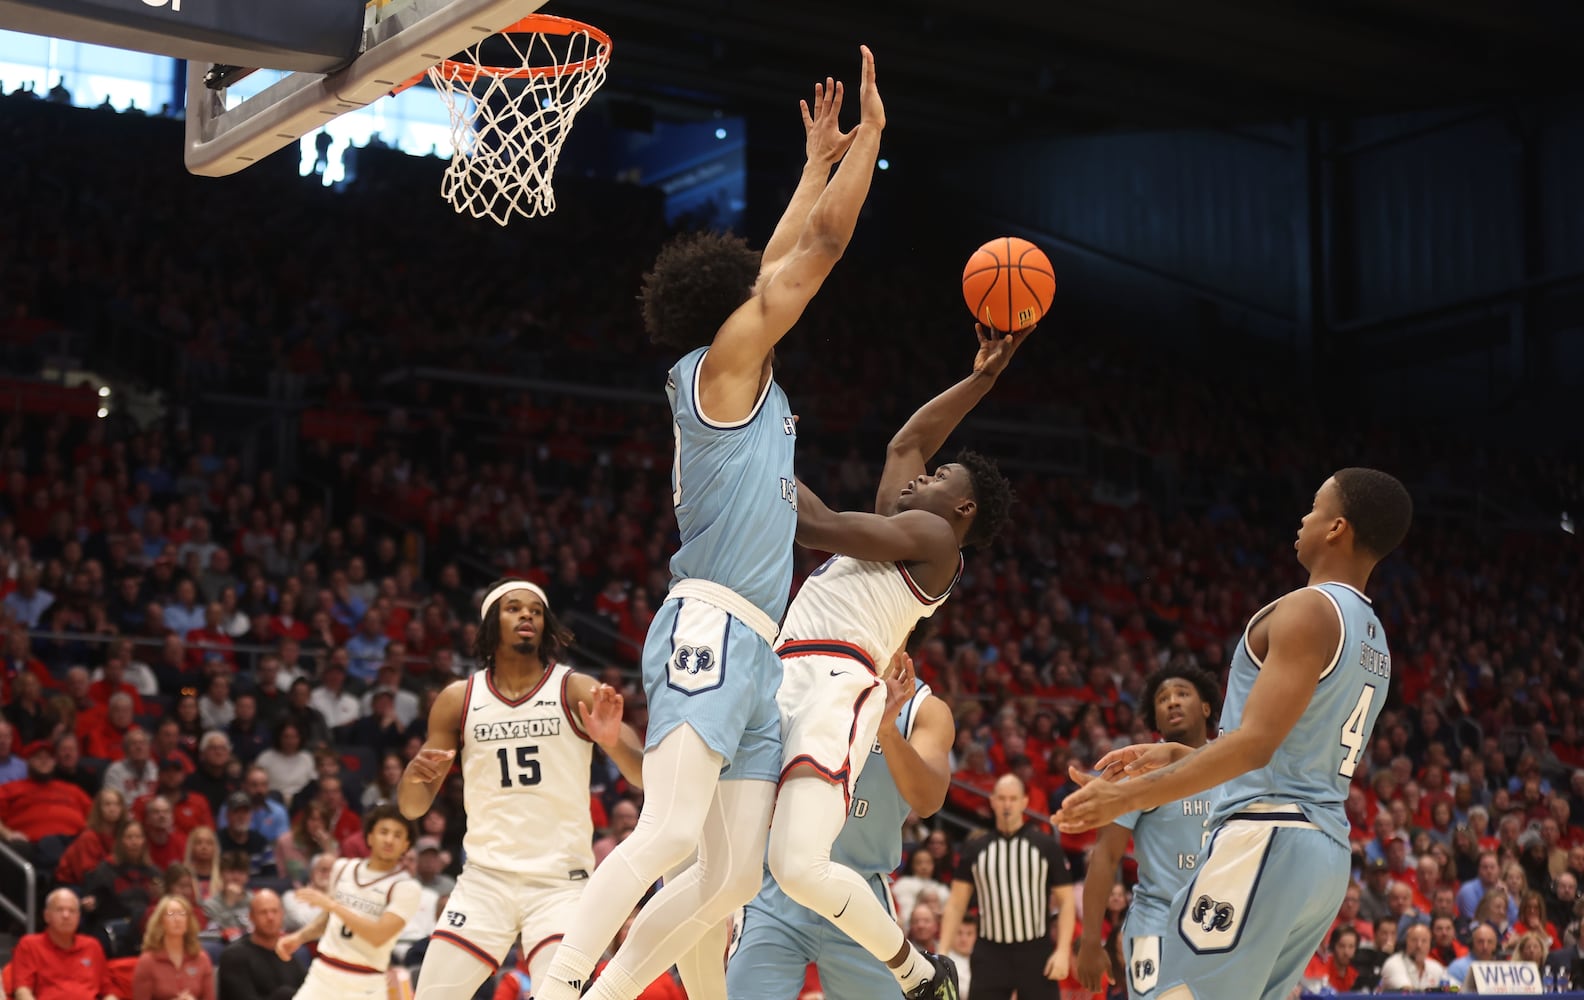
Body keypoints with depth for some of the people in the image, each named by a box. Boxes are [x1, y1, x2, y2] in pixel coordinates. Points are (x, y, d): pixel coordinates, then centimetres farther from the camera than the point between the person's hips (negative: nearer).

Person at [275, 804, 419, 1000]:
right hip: (323, 974, 5)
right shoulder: (343, 868, 8)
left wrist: (332, 905, -20)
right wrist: (300, 937, 6)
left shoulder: (405, 887, -9)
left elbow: (379, 936, -22)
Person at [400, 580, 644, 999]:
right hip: (485, 877, 2)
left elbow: (646, 776, -10)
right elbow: (412, 807, 7)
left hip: (560, 881, -2)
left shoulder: (576, 691, -2)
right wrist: (415, 774, -17)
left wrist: (614, 742, -32)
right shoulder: (458, 700, 4)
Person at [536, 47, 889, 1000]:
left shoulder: (743, 378, 21)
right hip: (712, 630, -10)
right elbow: (821, 247, -2)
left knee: (733, 876, 4)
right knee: (671, 833, -24)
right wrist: (870, 133, 8)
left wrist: (821, 161, 40)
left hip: (755, 653, 10)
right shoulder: (725, 360, -1)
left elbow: (782, 258, 36)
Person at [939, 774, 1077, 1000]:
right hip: (990, 954, 1)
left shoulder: (1046, 845, 2)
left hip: (1036, 953, -1)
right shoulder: (975, 848, 6)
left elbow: (1066, 901, 2)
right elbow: (956, 903, 8)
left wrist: (1063, 951, -10)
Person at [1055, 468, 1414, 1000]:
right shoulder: (1375, 642, 21)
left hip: (1268, 839, -10)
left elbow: (1256, 743, -20)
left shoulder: (1308, 610, -9)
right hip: (1328, 853, 10)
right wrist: (1175, 756, 27)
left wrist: (1132, 795, -21)